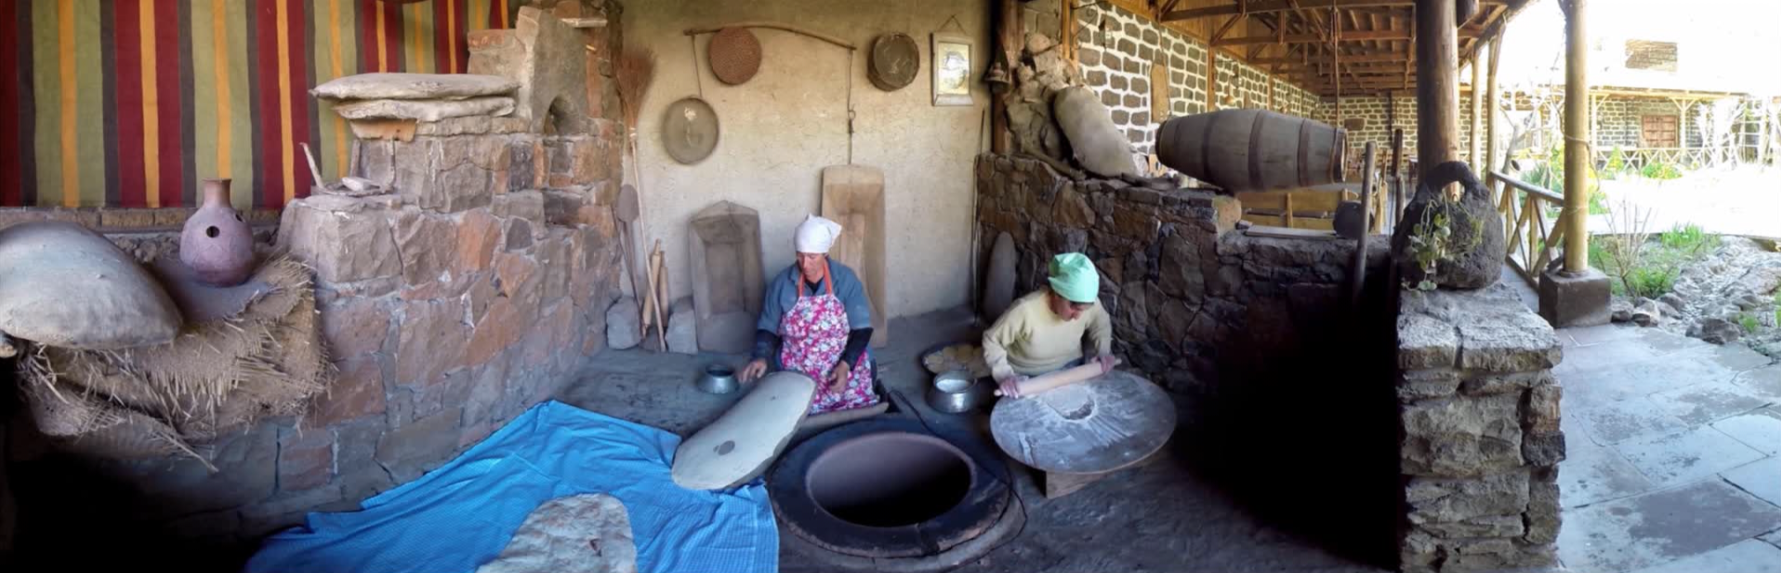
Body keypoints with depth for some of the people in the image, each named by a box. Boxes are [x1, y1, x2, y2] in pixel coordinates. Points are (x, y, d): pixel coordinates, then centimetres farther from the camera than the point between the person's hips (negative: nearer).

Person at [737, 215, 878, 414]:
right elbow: (767, 329, 6)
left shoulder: (846, 279, -6)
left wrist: (845, 366, -20)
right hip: (798, 374, 1)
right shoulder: (781, 283, -3)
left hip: (845, 368, -1)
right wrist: (761, 358, -14)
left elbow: (862, 329, -6)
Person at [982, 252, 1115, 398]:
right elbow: (992, 340, -19)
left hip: (1069, 370, 3)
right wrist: (1004, 374, -30)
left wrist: (1103, 350, -12)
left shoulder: (1088, 302, -21)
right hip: (1027, 378, -3)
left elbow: (1101, 323, 4)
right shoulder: (1025, 309, -33)